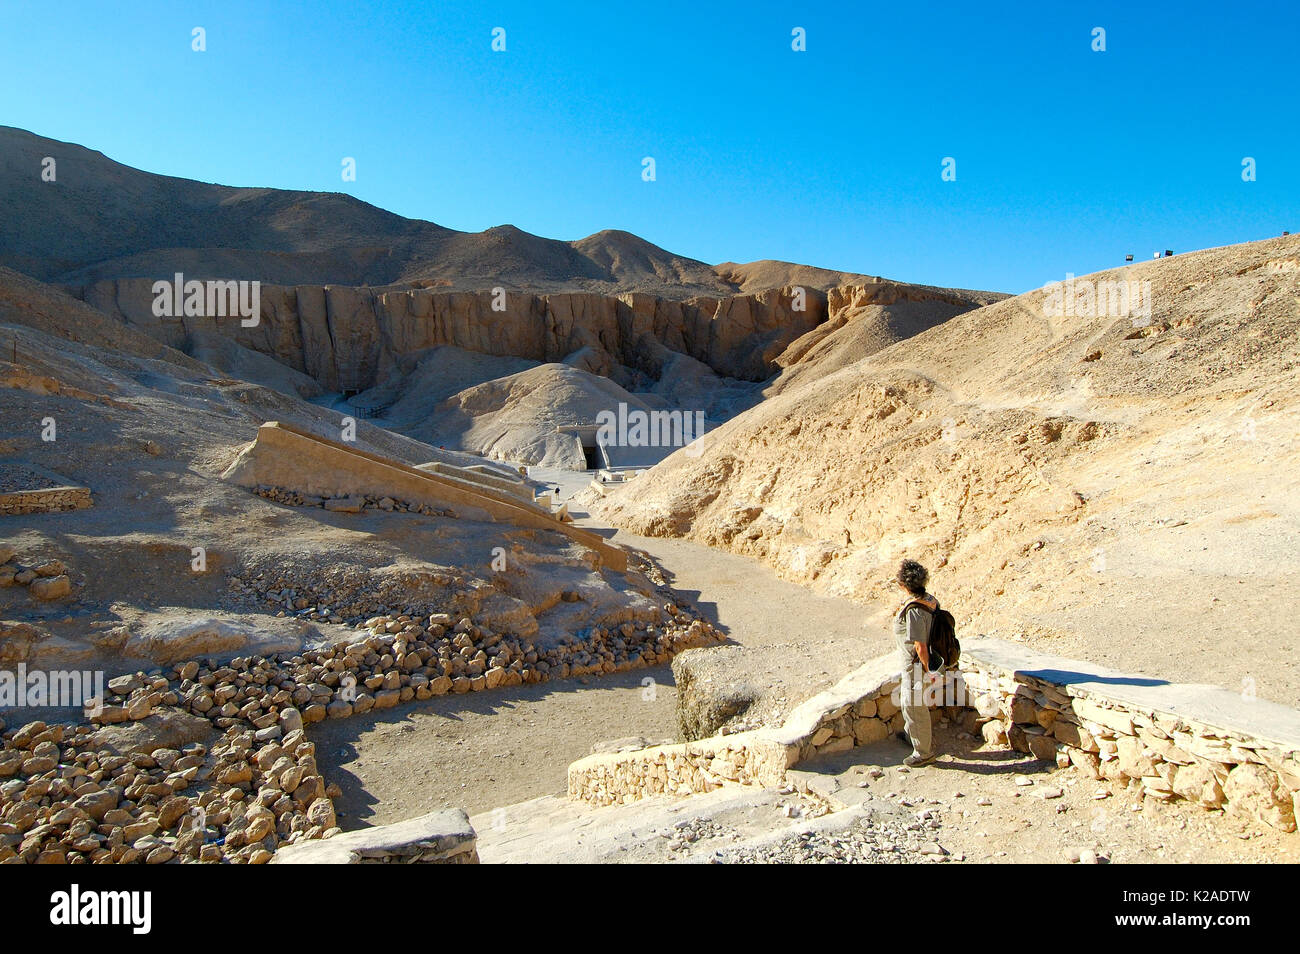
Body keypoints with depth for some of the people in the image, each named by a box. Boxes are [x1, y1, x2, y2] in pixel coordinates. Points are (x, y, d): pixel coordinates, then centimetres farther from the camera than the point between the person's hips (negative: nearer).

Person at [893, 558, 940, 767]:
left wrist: (928, 671, -16)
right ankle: (910, 734, 51)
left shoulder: (913, 611, -33)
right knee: (907, 700, 29)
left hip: (915, 666, -10)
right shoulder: (928, 600, -4)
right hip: (911, 664, 10)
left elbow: (921, 646, -27)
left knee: (914, 707, 9)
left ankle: (924, 752, 26)